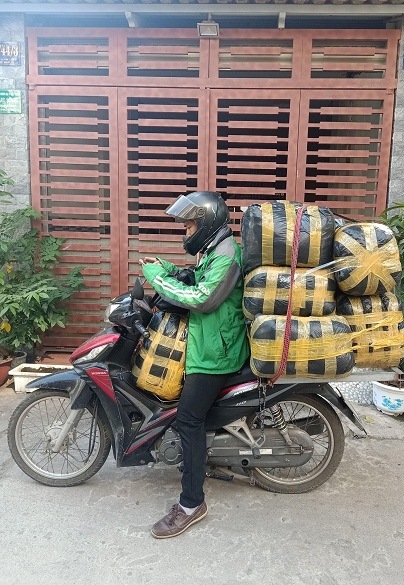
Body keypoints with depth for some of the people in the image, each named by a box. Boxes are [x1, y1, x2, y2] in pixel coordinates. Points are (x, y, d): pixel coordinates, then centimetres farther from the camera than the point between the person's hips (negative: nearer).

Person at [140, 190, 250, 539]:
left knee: (189, 419, -10)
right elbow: (198, 281, 22)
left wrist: (156, 276, -18)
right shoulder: (216, 250, 14)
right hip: (210, 346, 11)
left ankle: (192, 503, -2)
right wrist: (165, 267, 9)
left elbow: (200, 298, -27)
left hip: (214, 353, -11)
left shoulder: (226, 257, -19)